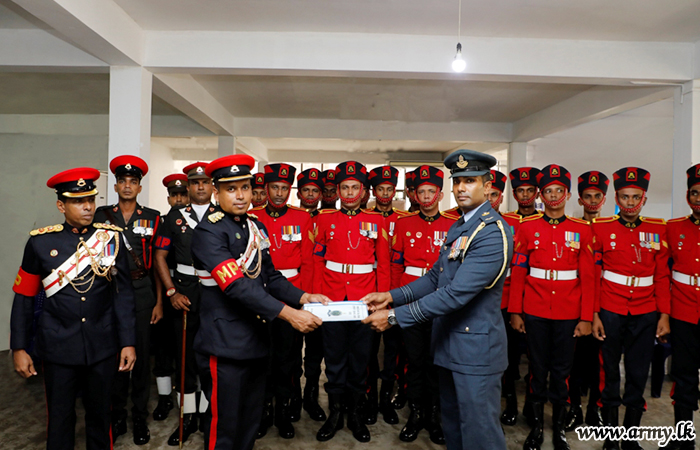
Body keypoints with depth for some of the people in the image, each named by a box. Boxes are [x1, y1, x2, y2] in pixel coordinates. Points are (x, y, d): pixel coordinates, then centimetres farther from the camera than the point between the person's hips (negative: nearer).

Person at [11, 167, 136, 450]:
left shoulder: (111, 238, -4)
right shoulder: (41, 242, -4)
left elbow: (123, 293, -3)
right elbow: (24, 298, 3)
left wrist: (128, 342, -4)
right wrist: (19, 348, 1)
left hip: (102, 346, 1)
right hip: (58, 347, 0)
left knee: (100, 414, 15)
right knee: (60, 418, 13)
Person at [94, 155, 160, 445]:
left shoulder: (152, 218, 2)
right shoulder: (102, 215, 5)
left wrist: (159, 302, -1)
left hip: (142, 294, -1)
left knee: (141, 354, 6)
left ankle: (140, 418, 20)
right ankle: (117, 416, 24)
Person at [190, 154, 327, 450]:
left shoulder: (257, 228, 9)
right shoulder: (208, 232, -15)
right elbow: (236, 286, -24)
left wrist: (303, 297, -6)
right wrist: (288, 314, -28)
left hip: (257, 342, 7)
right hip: (226, 345, -7)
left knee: (250, 423, 19)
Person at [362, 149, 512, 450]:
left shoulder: (494, 233, -21)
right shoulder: (458, 227, 10)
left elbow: (455, 293, -27)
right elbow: (436, 277, 11)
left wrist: (394, 316, -25)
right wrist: (391, 297, -3)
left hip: (476, 349, -9)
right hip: (449, 344, 9)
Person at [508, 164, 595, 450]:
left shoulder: (581, 230, 1)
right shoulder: (527, 228, 0)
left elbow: (588, 277, 1)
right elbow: (517, 273, 0)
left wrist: (586, 318, -3)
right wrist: (515, 312, -2)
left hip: (568, 314, 0)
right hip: (535, 312, 0)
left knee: (562, 370, 10)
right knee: (538, 369, 10)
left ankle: (560, 427, 27)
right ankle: (537, 424, 26)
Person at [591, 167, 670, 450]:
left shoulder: (658, 230, 5)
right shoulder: (601, 228, -2)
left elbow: (662, 276, 7)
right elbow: (592, 275, -1)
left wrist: (664, 315, 2)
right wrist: (594, 315, -4)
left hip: (645, 315, 2)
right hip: (610, 313, -2)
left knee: (638, 376, 9)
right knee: (609, 374, 8)